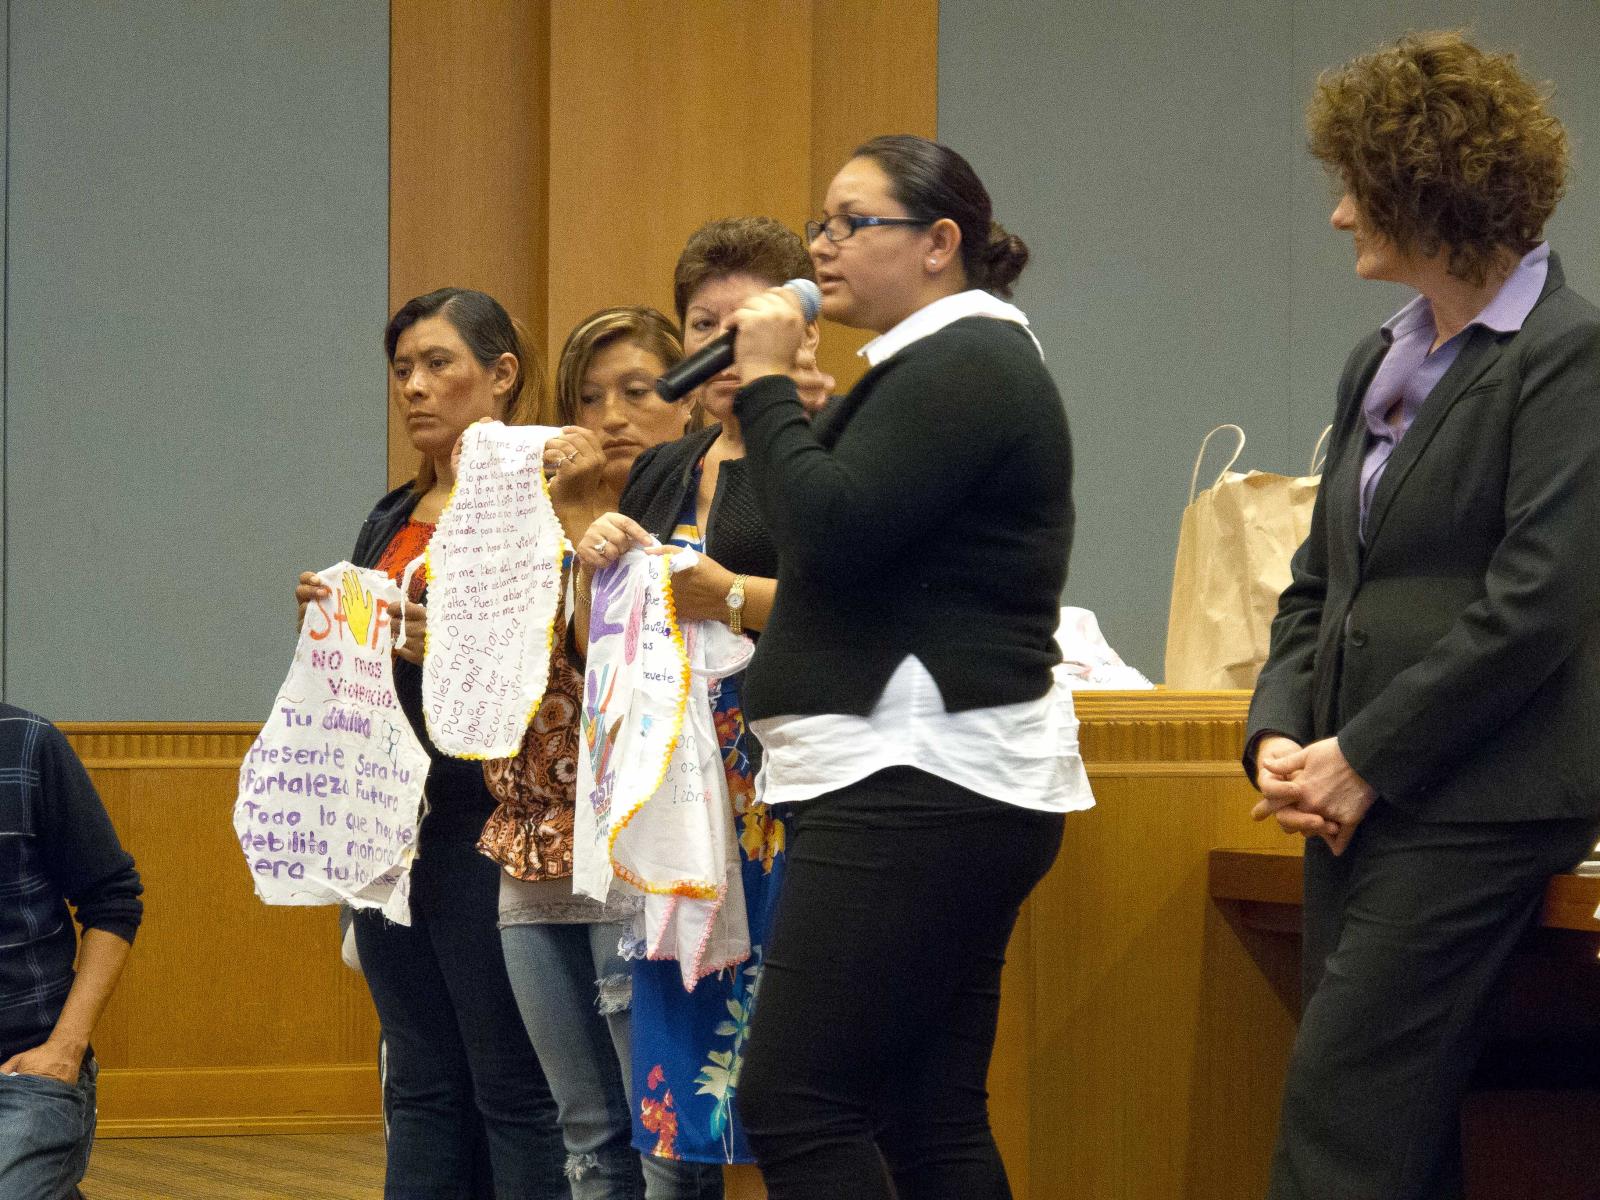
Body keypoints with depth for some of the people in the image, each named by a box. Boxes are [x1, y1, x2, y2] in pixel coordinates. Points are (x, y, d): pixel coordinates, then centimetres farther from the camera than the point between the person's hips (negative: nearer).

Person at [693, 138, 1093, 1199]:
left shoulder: (964, 367, -12)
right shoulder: (942, 364, 21)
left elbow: (829, 531, -21)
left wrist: (767, 387, -11)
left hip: (920, 784, -11)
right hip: (927, 784, 11)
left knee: (793, 1103, -14)